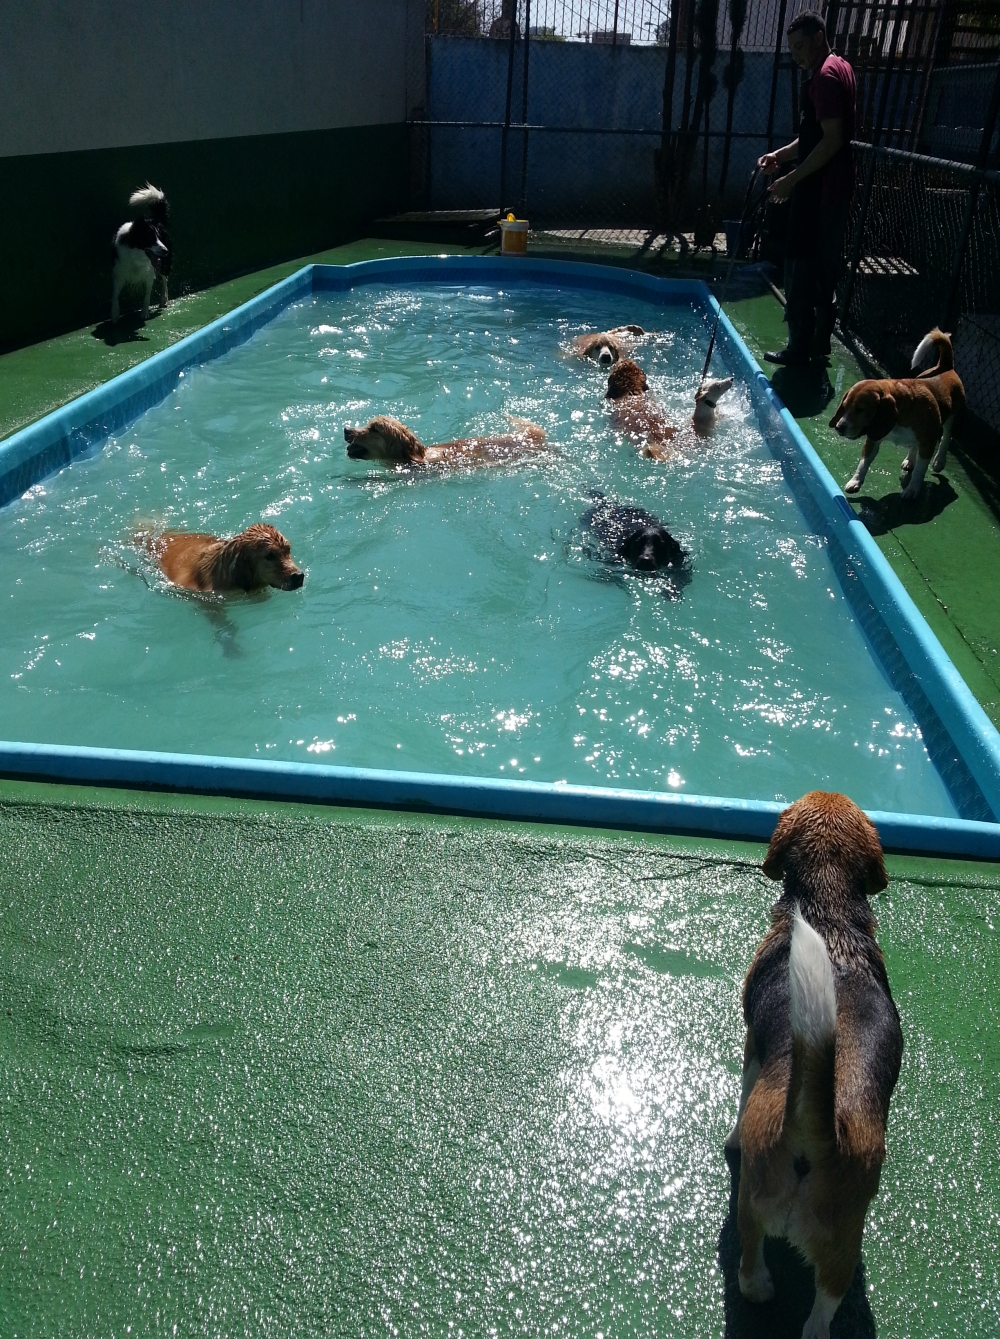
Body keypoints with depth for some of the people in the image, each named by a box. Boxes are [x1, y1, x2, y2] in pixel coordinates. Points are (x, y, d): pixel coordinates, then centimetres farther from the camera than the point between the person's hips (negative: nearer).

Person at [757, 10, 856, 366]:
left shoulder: (825, 76, -16)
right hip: (835, 186, 10)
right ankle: (820, 339, 24)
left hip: (819, 189, -10)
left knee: (801, 268, -5)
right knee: (825, 267, 15)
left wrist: (793, 179, -22)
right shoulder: (840, 69, 16)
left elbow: (832, 140, -23)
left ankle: (799, 349, 0)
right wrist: (781, 155, 10)